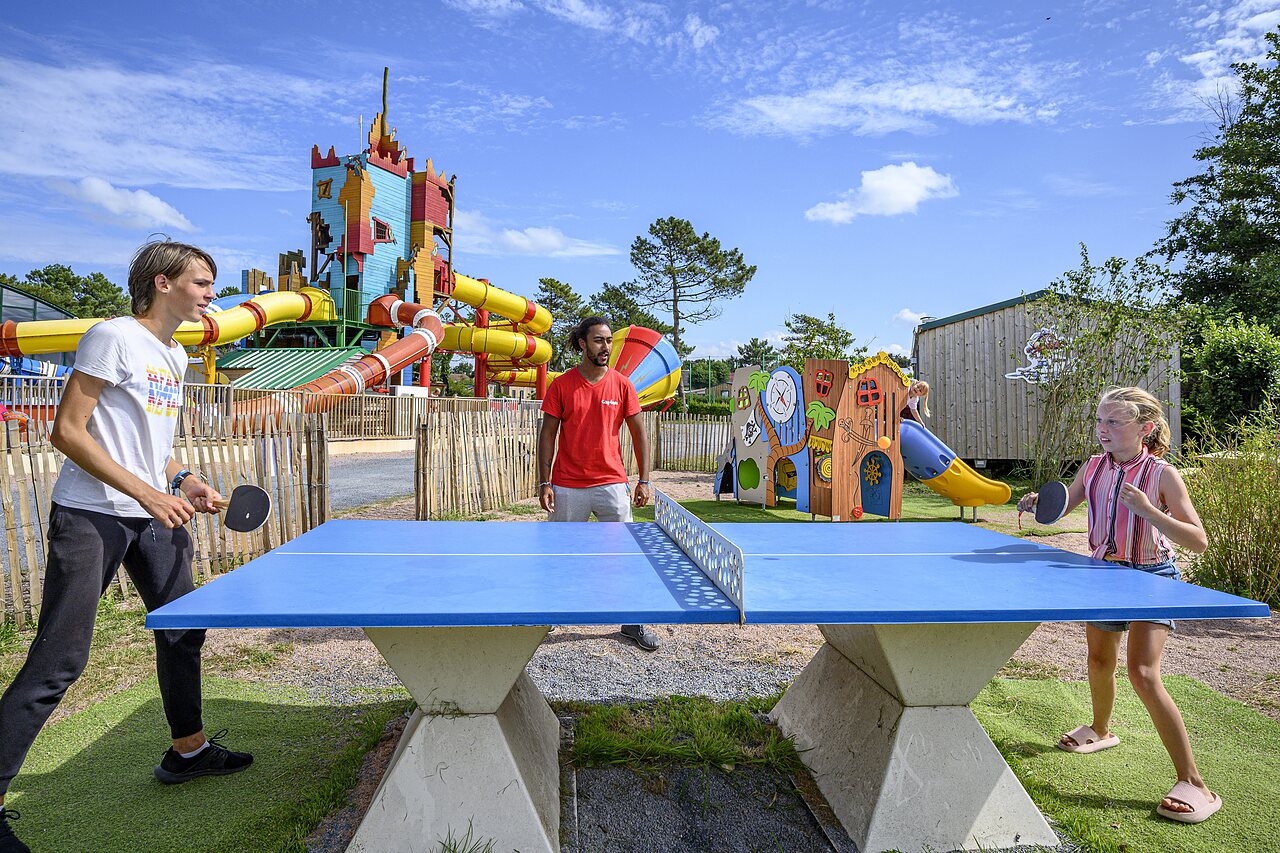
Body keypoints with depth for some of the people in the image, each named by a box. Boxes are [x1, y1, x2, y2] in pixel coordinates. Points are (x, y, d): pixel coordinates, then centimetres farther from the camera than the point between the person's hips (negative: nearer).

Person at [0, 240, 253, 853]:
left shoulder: (176, 357, 13)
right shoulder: (113, 337, -11)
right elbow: (67, 432, -16)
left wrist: (182, 481, 5)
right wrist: (147, 492, -21)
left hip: (153, 518, 8)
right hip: (91, 516, -8)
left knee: (182, 631, 14)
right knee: (59, 659, -7)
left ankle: (187, 750, 31)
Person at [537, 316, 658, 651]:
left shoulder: (622, 384, 2)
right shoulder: (562, 384, 0)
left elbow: (639, 432, 5)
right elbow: (548, 434, 2)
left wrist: (644, 479, -2)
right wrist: (544, 481, -5)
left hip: (612, 483, 1)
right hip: (568, 487, -1)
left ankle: (633, 623, 18)